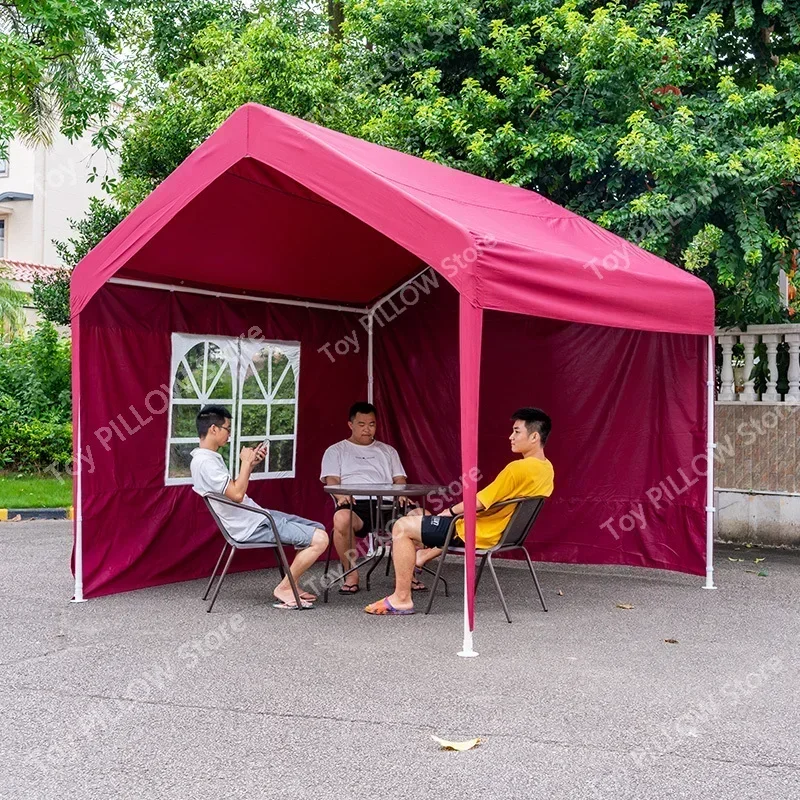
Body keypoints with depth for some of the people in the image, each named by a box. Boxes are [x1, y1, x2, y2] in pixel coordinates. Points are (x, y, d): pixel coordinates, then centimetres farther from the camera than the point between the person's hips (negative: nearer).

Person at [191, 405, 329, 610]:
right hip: (251, 527, -11)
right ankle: (284, 589, -3)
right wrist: (245, 463, -15)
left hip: (256, 517, 11)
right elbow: (237, 494, -26)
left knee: (319, 529, 13)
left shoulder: (210, 458, 13)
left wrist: (251, 464, 11)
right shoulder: (205, 463, -20)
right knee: (319, 539, -17)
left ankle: (290, 586, 13)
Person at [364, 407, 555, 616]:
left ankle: (401, 599, -1)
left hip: (479, 534, -10)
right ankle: (422, 556, 47)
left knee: (402, 527, -5)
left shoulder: (518, 468, -26)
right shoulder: (546, 468, 2)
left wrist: (451, 511, -3)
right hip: (504, 532, 10)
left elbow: (478, 502, -21)